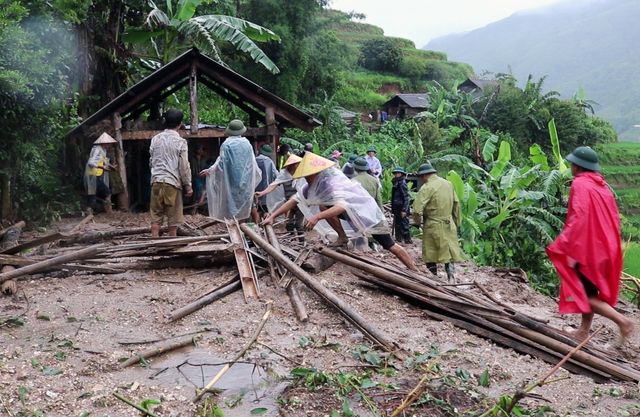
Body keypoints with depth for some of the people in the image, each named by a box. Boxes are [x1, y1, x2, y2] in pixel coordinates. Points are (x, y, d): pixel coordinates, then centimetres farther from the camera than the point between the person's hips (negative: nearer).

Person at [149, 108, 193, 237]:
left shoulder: (155, 139, 6)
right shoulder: (180, 141, -7)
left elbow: (151, 162, 13)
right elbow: (184, 167, -7)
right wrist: (188, 186, 1)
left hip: (156, 181, 4)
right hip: (173, 183, -4)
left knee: (156, 217, 9)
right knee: (173, 218, 6)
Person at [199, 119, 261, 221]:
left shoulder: (226, 144, -10)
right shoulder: (247, 143, 0)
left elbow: (221, 163, -8)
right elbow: (252, 162, 6)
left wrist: (209, 170, 5)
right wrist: (258, 172, 25)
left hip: (231, 181, -3)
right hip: (245, 181, 3)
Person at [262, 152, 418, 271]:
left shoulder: (332, 182, -31)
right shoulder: (314, 183, -6)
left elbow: (342, 206, -47)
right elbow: (295, 199, -6)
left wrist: (317, 217, -58)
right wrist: (272, 216, -12)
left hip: (367, 212, -8)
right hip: (351, 212, 8)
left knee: (391, 246, -8)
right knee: (324, 207, -9)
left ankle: (416, 272, 2)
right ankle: (342, 238, 4)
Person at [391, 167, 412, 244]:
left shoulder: (402, 184, -14)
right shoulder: (395, 184, 13)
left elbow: (406, 198, -17)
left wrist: (404, 210, -21)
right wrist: (393, 209, 20)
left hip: (402, 209, -9)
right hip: (397, 209, 9)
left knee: (404, 226, -6)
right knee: (397, 225, 15)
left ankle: (408, 241, -1)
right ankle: (398, 239, 25)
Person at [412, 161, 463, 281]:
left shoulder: (427, 187, -16)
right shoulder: (448, 184, 6)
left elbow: (417, 209, -23)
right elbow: (456, 204, 11)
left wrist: (417, 220, -3)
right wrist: (456, 222, 20)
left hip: (433, 226, -6)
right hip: (449, 225, 6)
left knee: (431, 254, 7)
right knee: (449, 251, 14)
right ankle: (451, 277, 8)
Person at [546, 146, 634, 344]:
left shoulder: (580, 185, -15)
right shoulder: (602, 185, 10)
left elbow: (579, 219, -24)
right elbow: (614, 218, 14)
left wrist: (569, 249, -23)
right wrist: (611, 244, 22)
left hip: (587, 247, -8)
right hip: (603, 247, 8)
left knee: (583, 293, 0)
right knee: (590, 290, 16)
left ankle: (622, 321, -9)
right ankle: (584, 331, 23)